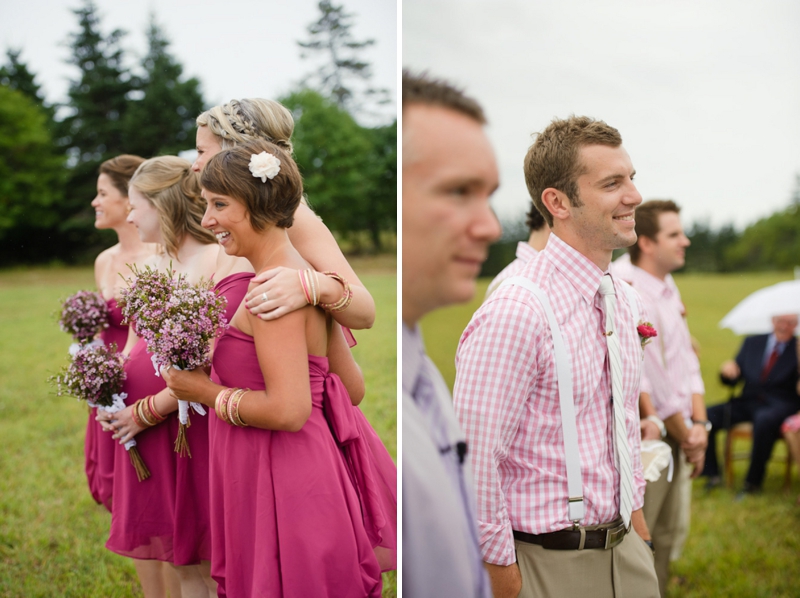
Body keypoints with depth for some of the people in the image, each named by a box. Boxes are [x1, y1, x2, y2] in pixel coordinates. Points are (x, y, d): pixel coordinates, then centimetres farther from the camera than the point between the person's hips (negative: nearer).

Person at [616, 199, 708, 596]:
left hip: (679, 435, 9)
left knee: (671, 532, 19)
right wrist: (687, 436, -11)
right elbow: (652, 381, -21)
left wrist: (699, 424, 0)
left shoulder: (670, 291, 11)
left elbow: (688, 361, 12)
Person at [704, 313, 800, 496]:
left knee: (764, 420, -38)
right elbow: (731, 381, 15)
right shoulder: (752, 343, 15)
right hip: (747, 403, 4)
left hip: (780, 405, -4)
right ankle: (712, 475, -8)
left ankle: (753, 481, -23)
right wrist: (727, 370, -8)